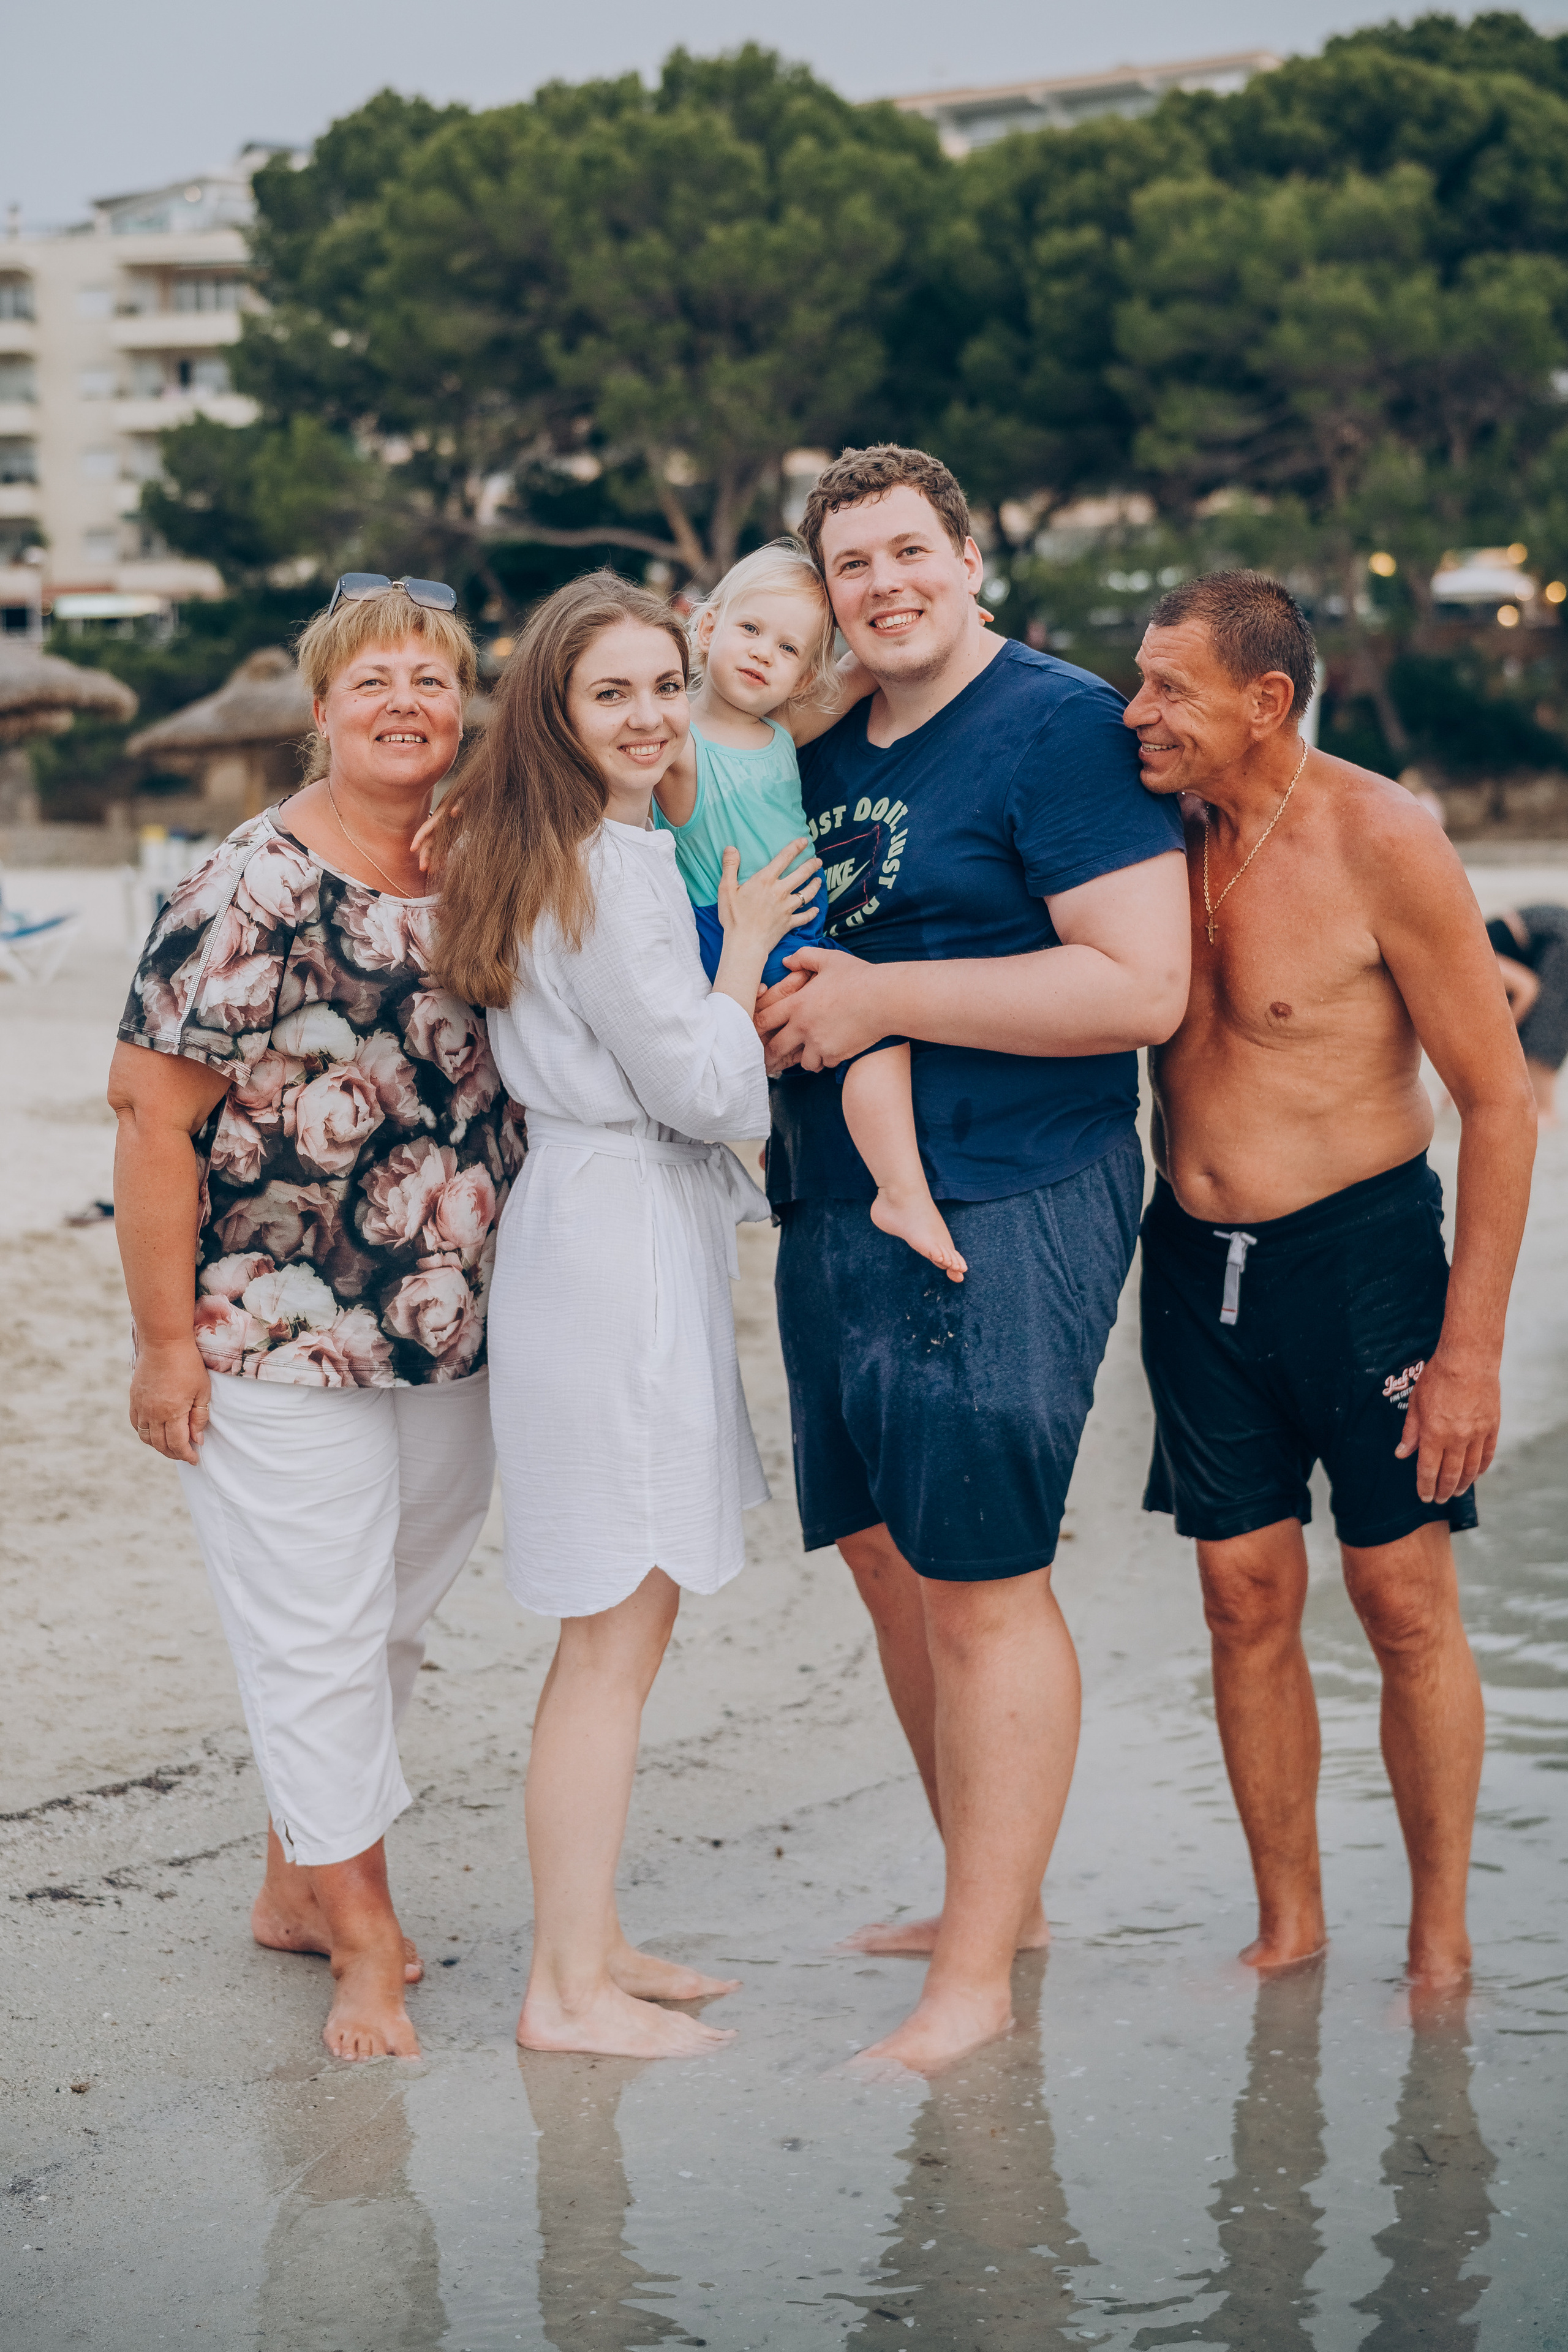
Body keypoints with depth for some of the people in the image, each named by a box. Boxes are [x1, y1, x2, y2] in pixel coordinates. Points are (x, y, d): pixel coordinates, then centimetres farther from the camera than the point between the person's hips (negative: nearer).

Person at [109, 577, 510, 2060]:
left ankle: (299, 1882, 33)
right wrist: (166, 1337, -14)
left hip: (454, 1335, 6)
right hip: (278, 1340, -6)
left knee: (392, 1620, 16)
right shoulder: (252, 889, -13)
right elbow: (150, 1106, -13)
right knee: (318, 1635, 1)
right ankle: (366, 1944, 13)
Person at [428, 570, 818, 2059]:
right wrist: (744, 950, -3)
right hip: (618, 1246, -11)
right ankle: (571, 1990, 3)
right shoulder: (603, 870, -16)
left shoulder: (561, 854, 15)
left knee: (621, 1621, 16)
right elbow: (700, 1088, -17)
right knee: (616, 1632, -4)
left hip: (609, 1235, 11)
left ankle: (589, 1943, 25)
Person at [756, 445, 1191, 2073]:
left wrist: (879, 997, -17)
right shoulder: (826, 750, 15)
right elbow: (774, 945, 29)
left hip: (1006, 1210, -8)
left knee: (979, 1579, -5)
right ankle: (997, 1896, 30)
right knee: (888, 1564, 14)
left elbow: (1142, 989, -19)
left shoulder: (1062, 727, -9)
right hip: (837, 1211, 9)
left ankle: (975, 1982, 3)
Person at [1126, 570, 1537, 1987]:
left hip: (1361, 1244, -4)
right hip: (1196, 1254, 5)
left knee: (1405, 1600, 1)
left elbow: (1500, 1101, -11)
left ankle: (1441, 1941, 12)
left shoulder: (1379, 839, -14)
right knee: (1247, 1598, 6)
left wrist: (1470, 1346, -14)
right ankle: (1288, 1928, 16)